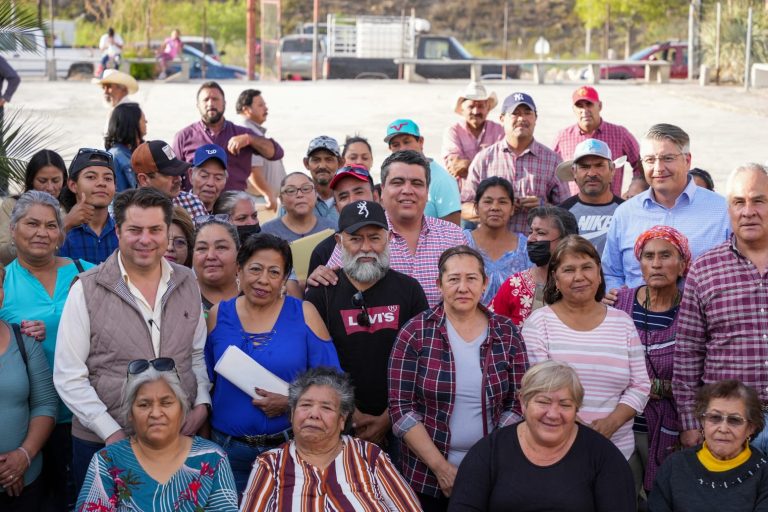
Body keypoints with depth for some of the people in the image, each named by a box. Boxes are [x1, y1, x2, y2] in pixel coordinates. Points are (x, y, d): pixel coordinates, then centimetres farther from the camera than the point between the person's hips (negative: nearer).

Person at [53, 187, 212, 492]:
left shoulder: (187, 284, 4)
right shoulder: (87, 290, -8)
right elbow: (69, 376, -9)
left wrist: (202, 404, -2)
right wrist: (112, 432, -13)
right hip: (104, 443, -3)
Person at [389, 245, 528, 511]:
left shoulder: (507, 334, 1)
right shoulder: (415, 334, -5)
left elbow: (517, 405, 1)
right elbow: (401, 409, -7)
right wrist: (440, 466, -13)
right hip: (427, 479, -1)